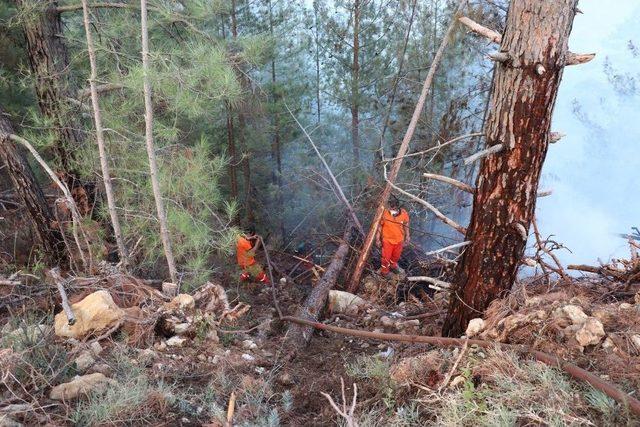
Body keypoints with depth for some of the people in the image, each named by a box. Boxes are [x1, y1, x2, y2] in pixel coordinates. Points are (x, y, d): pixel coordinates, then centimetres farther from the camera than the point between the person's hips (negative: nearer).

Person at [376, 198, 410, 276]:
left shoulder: (404, 214, -20)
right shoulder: (384, 214, -27)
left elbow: (406, 225, -1)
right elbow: (379, 226, -13)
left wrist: (407, 236, 7)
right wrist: (378, 239, -8)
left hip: (399, 240, 3)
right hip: (387, 240, -3)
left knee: (396, 255, 26)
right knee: (386, 256, 12)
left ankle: (393, 265, 56)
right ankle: (384, 271, 39)